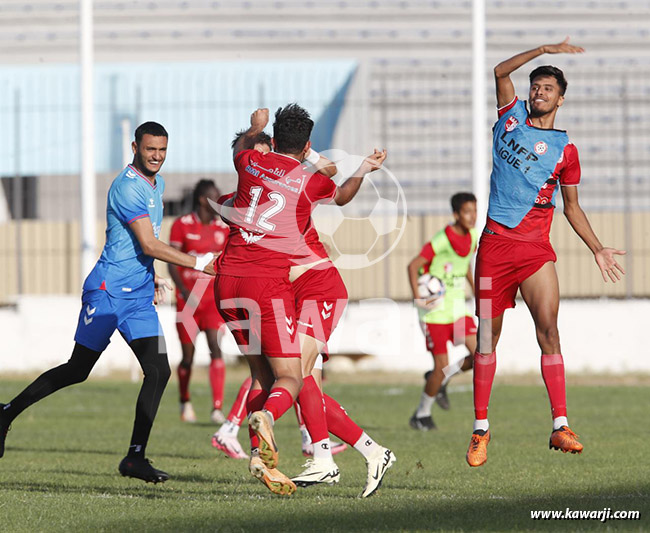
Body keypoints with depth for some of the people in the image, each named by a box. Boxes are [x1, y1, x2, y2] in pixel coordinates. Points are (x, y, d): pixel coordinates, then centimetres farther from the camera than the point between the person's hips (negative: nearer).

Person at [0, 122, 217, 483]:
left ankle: (135, 457, -9)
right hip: (108, 289, -8)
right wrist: (198, 263, -17)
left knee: (159, 371, -9)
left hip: (139, 294, 8)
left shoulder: (157, 184, 15)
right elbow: (149, 244, -20)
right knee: (78, 369, 0)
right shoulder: (127, 187, -15)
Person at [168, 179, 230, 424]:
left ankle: (217, 409, -18)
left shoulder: (223, 229, 5)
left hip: (213, 298, 2)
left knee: (216, 348, -14)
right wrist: (185, 292, -21)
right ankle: (185, 402, 30)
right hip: (188, 298, -2)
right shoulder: (182, 225, -6)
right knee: (188, 356, 5)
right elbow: (172, 262, -9)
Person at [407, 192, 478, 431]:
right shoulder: (441, 240, -19)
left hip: (457, 308, 6)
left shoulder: (472, 237, 4)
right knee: (442, 365, -7)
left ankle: (440, 378, 16)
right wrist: (418, 298, -23)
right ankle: (422, 415, 14)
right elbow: (413, 266, -17)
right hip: (435, 311, -6)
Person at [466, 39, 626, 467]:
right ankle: (481, 429, 8)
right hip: (495, 242, 1)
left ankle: (561, 426, -14)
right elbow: (500, 71, 4)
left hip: (536, 248, -1)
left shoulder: (564, 149, 8)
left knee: (549, 331, -13)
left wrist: (597, 249, 9)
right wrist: (545, 50, 0)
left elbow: (572, 207, 16)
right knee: (488, 336, 1)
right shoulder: (512, 116, 11)